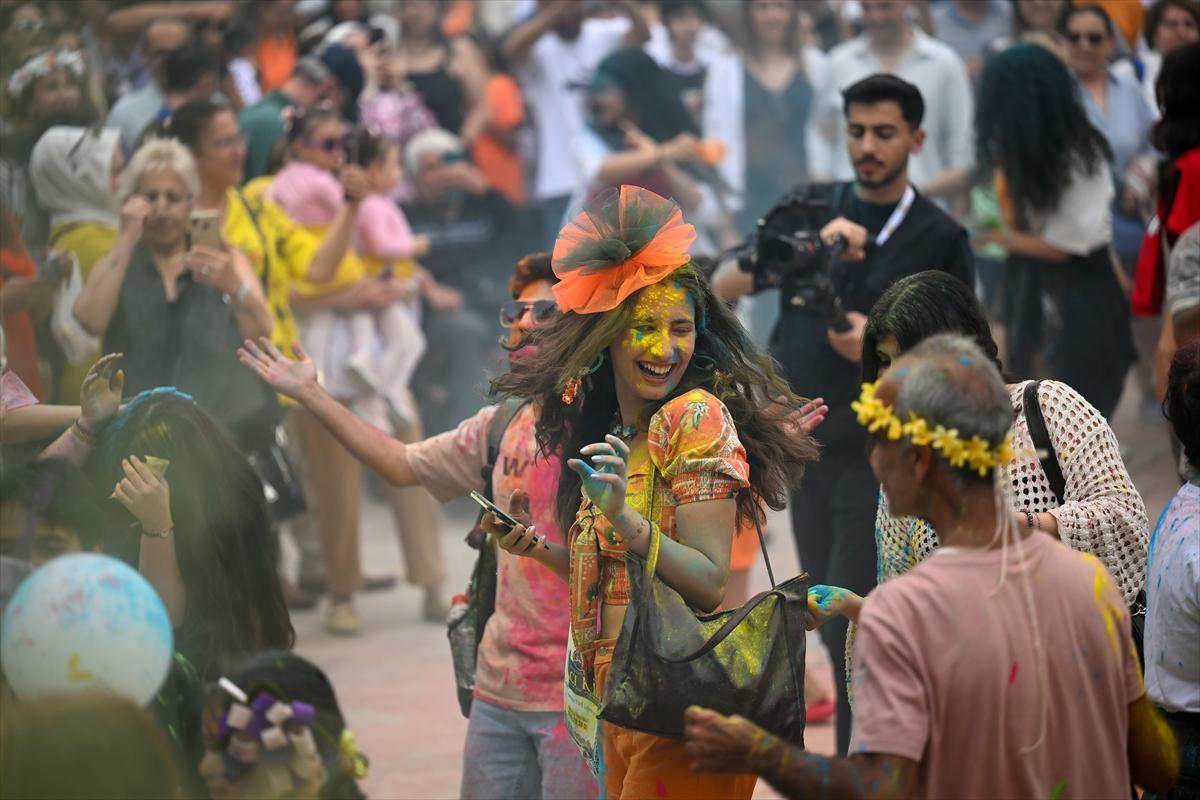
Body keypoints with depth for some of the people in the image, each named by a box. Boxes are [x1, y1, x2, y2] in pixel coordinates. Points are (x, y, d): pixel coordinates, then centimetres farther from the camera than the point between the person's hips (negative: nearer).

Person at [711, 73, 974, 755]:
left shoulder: (940, 238, -1)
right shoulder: (810, 212, 9)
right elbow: (725, 285, -3)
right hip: (805, 442, 5)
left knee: (848, 620, -11)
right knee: (828, 618, 11)